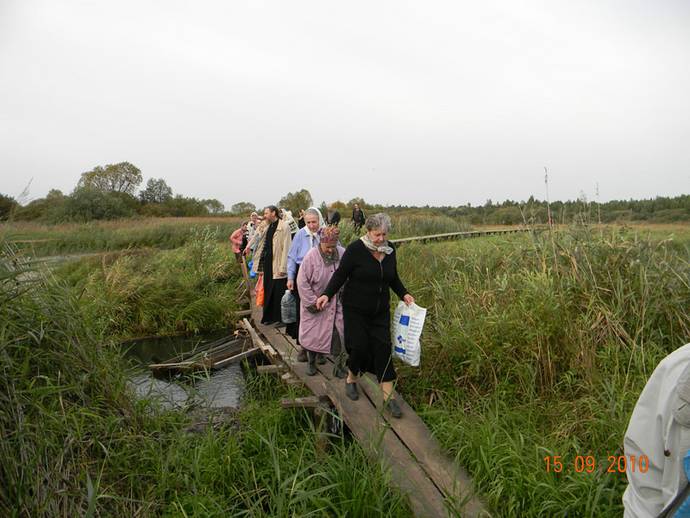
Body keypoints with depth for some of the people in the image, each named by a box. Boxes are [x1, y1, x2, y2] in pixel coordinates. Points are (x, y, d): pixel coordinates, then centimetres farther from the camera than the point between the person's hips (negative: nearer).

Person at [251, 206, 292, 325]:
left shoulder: (284, 227, -10)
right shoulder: (268, 228, 15)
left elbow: (286, 248, -15)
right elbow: (262, 246, 17)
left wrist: (283, 267, -19)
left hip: (277, 265, -8)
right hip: (267, 263, 8)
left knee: (279, 292, -2)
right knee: (268, 291, 13)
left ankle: (280, 318, 9)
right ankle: (270, 316, 23)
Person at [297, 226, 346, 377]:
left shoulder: (343, 254, -8)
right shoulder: (311, 256, -16)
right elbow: (302, 281, -12)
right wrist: (312, 302, -12)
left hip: (336, 304, 2)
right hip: (315, 303, -2)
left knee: (337, 333, 0)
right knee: (313, 333, 10)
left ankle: (339, 365, 13)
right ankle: (312, 361, 30)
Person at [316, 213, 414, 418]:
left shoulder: (389, 249, 2)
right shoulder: (356, 249, -14)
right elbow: (341, 274, -11)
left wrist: (404, 294, 4)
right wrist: (327, 294, -21)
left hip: (380, 310, 4)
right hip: (356, 309, -4)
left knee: (383, 348, -1)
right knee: (359, 346, -3)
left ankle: (388, 396, 6)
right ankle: (351, 379, 30)